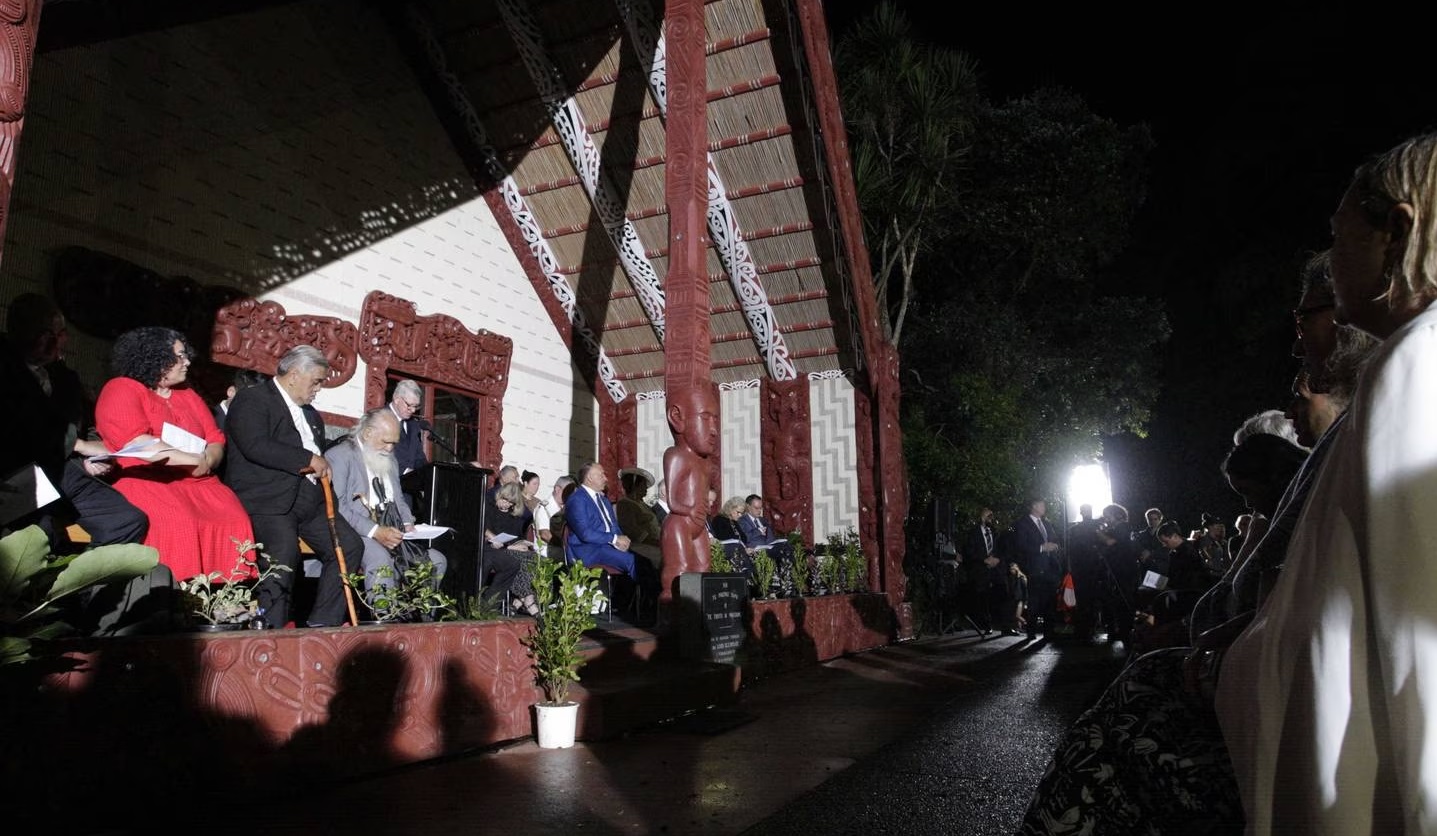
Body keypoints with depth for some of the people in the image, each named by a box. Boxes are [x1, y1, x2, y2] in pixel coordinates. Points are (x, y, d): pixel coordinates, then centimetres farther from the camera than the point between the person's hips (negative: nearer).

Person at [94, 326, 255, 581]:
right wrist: (193, 460, -16)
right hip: (144, 481, -5)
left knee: (234, 522, -23)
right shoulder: (121, 390, 2)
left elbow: (216, 439, 12)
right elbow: (137, 443, -13)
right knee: (178, 523, -35)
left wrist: (207, 461, -11)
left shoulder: (188, 395, 21)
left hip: (195, 482, 5)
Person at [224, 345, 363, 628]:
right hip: (267, 499, -8)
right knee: (284, 554, -32)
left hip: (308, 498, 8)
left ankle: (321, 625, 3)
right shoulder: (252, 400, -2)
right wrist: (309, 459, -15)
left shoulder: (308, 412, 25)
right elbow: (255, 446, -18)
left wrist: (322, 463, 12)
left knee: (350, 546, -5)